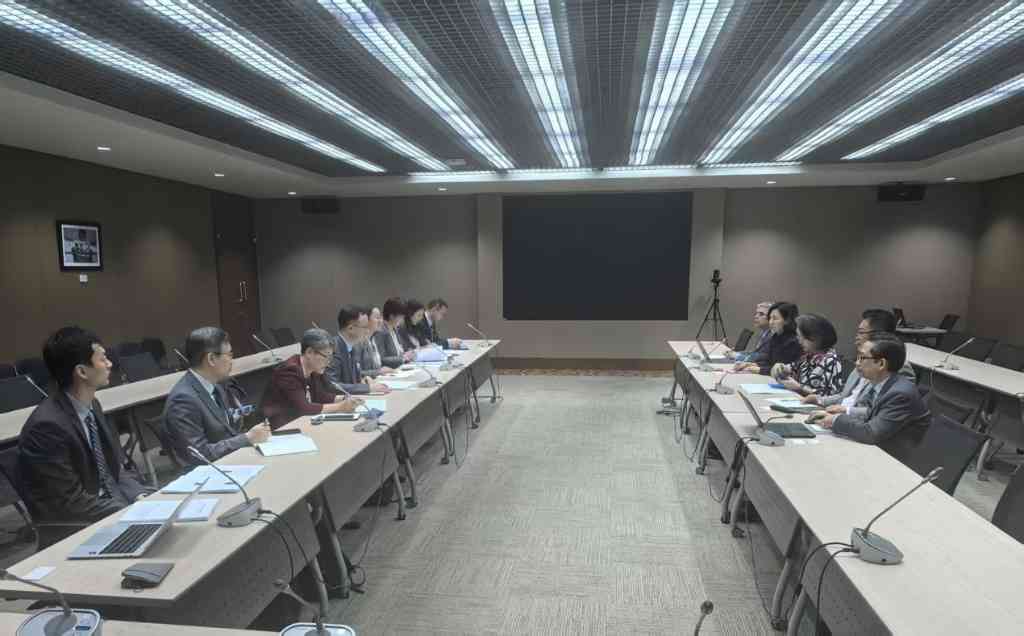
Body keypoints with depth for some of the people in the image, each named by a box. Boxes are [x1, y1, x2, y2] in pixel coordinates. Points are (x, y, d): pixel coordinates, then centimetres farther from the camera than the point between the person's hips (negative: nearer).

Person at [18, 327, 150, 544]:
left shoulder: (91, 405, 3)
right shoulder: (47, 425, -22)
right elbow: (72, 502, -20)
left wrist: (141, 497, -7)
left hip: (115, 505, 7)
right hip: (75, 533, -7)